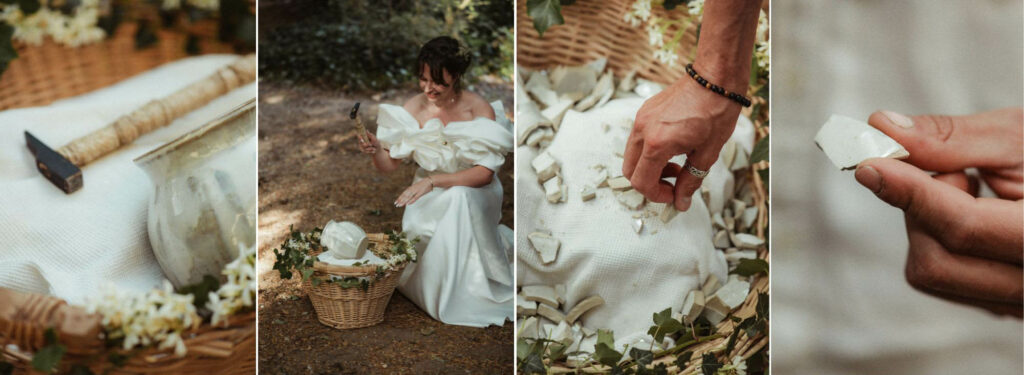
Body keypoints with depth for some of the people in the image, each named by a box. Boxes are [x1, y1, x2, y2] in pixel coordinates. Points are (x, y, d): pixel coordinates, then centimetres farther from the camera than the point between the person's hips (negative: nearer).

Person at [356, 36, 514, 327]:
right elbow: (389, 165, -5)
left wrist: (433, 180, -29)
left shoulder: (478, 109, -14)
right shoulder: (414, 108, -7)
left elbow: (485, 172, -19)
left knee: (460, 198, -35)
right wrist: (376, 150, -29)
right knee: (418, 225, -28)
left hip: (474, 195, -3)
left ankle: (466, 293, -18)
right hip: (430, 198, 3)